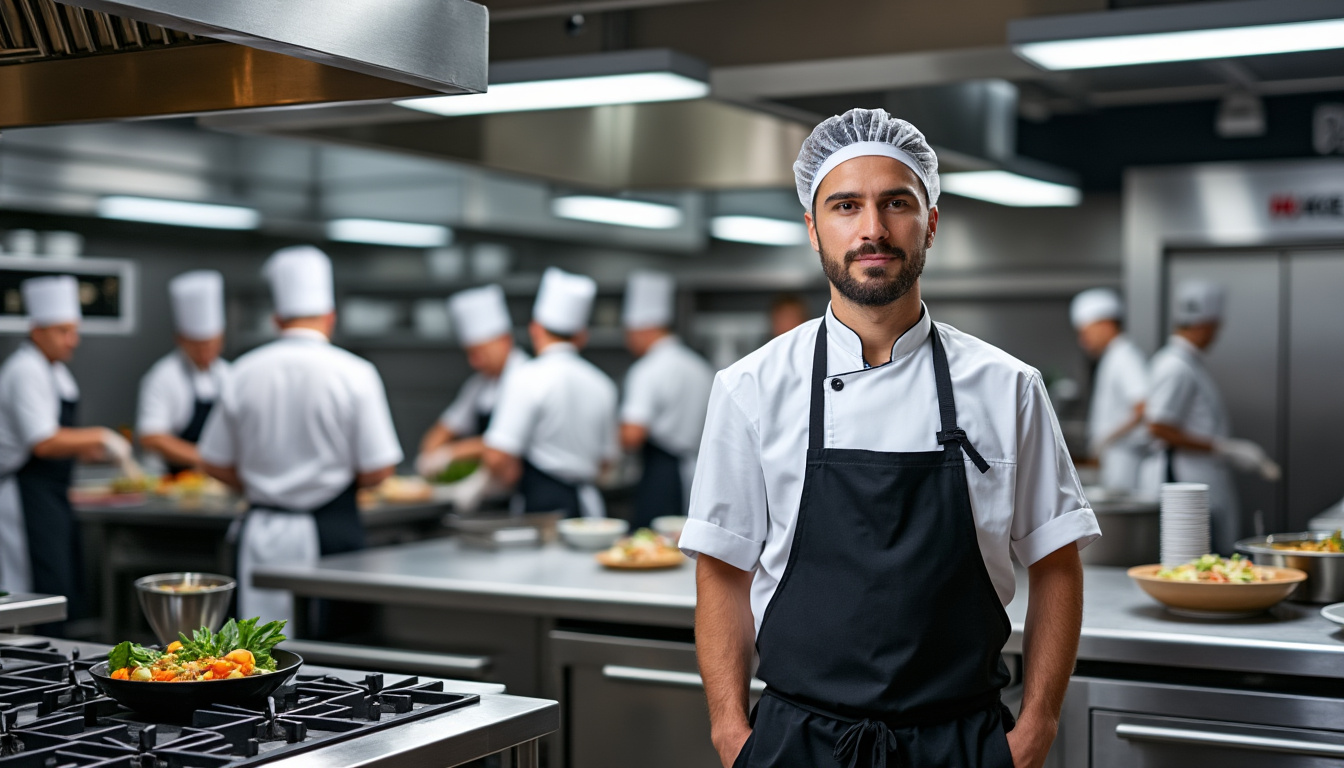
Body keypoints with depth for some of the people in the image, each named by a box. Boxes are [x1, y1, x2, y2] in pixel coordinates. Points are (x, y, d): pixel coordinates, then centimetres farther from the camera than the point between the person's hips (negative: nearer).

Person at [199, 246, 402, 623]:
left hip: (263, 532, 3)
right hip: (332, 531, -3)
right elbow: (378, 470, -10)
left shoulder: (244, 372, 2)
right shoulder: (355, 373, -8)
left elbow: (215, 465, 8)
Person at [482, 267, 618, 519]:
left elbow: (498, 458, -16)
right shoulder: (601, 384, 8)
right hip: (587, 504, 6)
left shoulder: (528, 377, -10)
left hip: (541, 506, -6)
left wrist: (512, 480, 5)